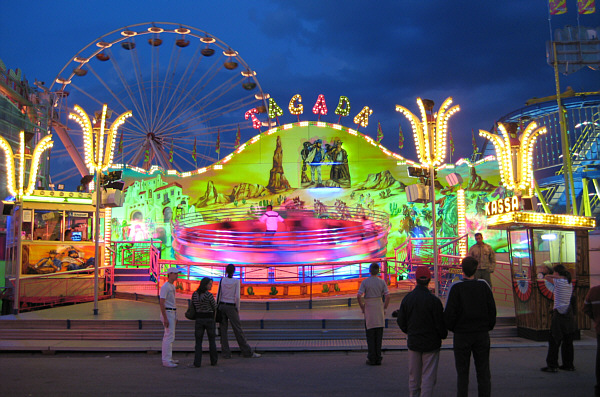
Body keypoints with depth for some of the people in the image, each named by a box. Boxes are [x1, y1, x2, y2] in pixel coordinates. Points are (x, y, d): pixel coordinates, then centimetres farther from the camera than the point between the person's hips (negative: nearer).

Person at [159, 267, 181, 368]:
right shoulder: (165, 287, -15)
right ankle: (166, 360, -8)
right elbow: (161, 303, -20)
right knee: (169, 336, -11)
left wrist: (175, 316, 22)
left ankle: (169, 358, 21)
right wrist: (165, 318, -24)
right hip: (167, 313, -10)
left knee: (169, 336, 14)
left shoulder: (172, 286, 15)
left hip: (172, 312, 10)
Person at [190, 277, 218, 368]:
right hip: (209, 319, -3)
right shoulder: (209, 295, -15)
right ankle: (213, 361, 20)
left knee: (198, 342, 7)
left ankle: (197, 363, 1)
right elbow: (215, 307, -4)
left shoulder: (194, 294, -1)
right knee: (212, 341, 12)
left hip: (199, 319, 3)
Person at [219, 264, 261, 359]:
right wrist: (238, 309, -2)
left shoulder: (222, 280, 0)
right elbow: (237, 297, -11)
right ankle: (247, 352, 6)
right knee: (238, 330, 1)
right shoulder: (236, 281, -8)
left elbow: (219, 295, -1)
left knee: (223, 330, 7)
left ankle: (226, 353, 7)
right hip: (231, 307, -3)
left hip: (222, 306, 3)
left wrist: (217, 308, 6)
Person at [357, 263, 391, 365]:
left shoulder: (365, 282, -7)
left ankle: (372, 358, 6)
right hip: (379, 309, 2)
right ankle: (378, 358, 11)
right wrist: (384, 308, 4)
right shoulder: (382, 282, -2)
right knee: (379, 335, 9)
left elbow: (359, 296, -14)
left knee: (370, 335, 5)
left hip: (369, 310, -2)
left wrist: (362, 308, -2)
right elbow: (387, 296, -6)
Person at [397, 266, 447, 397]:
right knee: (428, 377, 3)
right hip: (431, 344, -4)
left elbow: (401, 322, 4)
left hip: (413, 342, 4)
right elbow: (440, 323, -13)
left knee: (413, 377, 16)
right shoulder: (433, 300, -17)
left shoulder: (407, 298, -3)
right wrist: (443, 335, 8)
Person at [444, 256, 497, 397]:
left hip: (462, 334, -2)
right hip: (482, 334, 2)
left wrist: (452, 328, 4)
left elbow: (449, 313, -13)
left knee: (462, 373, 7)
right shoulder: (484, 286, -4)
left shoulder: (456, 288, -12)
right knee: (483, 372, 12)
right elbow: (492, 310, 1)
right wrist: (488, 327, 13)